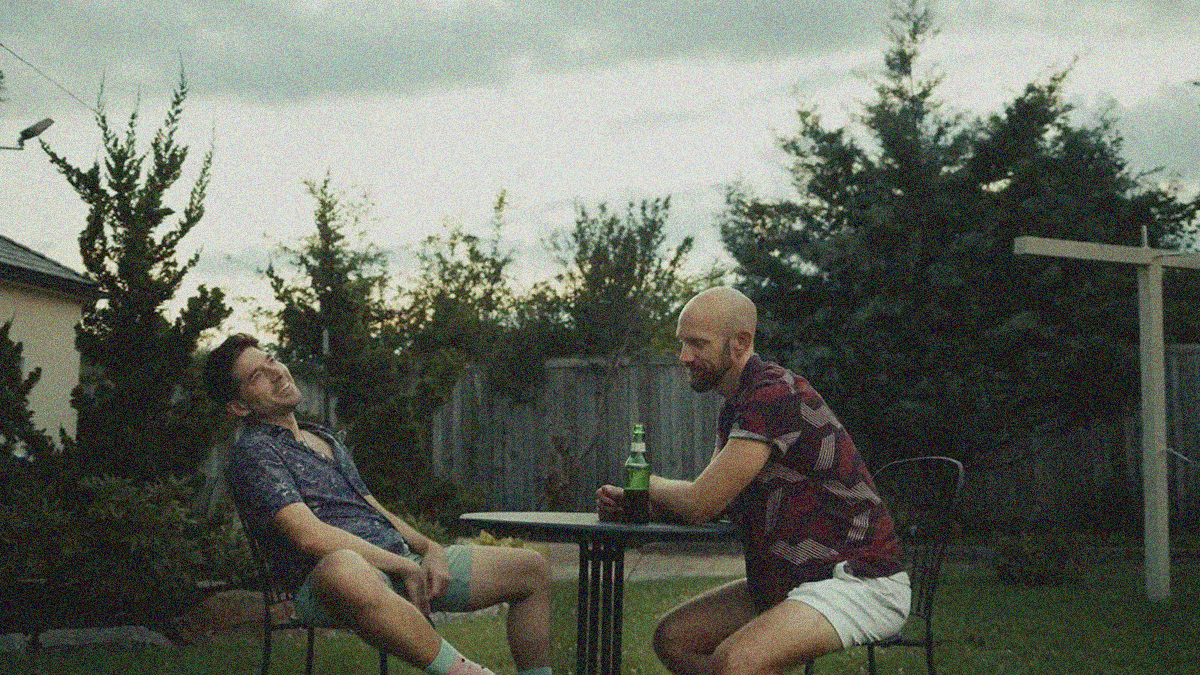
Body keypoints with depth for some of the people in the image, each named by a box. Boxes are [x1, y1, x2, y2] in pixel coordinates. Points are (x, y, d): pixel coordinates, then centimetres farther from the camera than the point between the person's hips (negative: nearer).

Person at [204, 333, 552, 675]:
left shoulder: (325, 439, 26)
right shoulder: (252, 451, -3)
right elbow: (310, 536, -15)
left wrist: (430, 549, 7)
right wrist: (402, 565, -14)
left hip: (401, 560, 9)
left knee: (531, 568, 3)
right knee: (344, 571, -46)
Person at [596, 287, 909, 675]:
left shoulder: (777, 395, -20)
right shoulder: (735, 406, 14)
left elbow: (701, 503, -21)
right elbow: (711, 505, 13)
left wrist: (647, 483, 0)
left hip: (858, 583, -10)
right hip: (788, 580, 10)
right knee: (671, 637, 1)